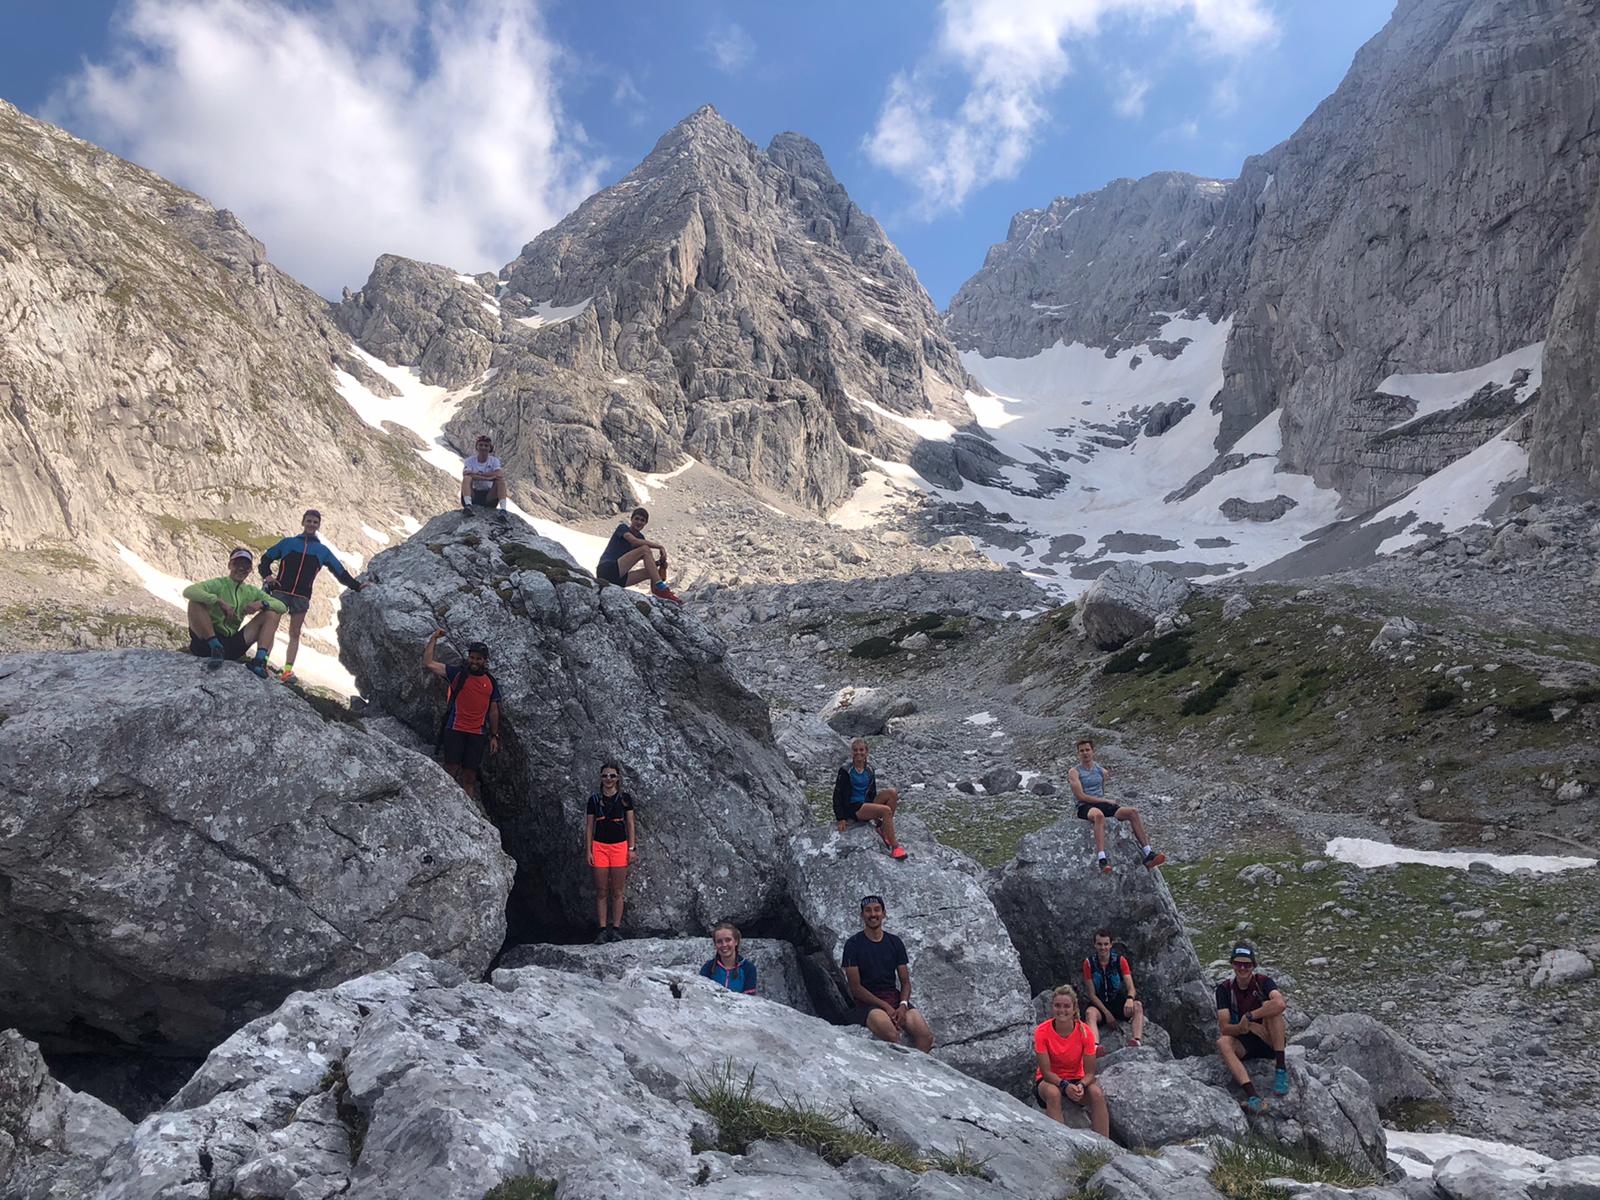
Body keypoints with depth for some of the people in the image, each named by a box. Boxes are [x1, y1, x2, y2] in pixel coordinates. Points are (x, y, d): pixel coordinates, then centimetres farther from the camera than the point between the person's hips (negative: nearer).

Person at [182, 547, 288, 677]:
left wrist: (262, 604, -15)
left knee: (272, 613, -2)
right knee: (195, 602, -27)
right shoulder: (218, 584, -5)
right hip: (206, 642, -4)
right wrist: (219, 601, -32)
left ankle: (260, 659, -21)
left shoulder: (251, 592, 10)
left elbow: (282, 607, 5)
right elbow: (188, 591, -24)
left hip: (232, 645, 4)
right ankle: (216, 648, -19)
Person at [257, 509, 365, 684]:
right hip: (279, 592, -1)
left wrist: (357, 586, 8)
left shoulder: (323, 551, 17)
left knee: (295, 634, 0)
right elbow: (266, 558, 17)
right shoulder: (288, 543, 14)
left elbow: (340, 572, 18)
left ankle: (288, 670, -2)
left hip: (302, 598, 1)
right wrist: (267, 575, -1)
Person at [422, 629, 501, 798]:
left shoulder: (491, 682, 11)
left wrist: (494, 736, 10)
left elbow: (493, 711, 14)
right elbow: (428, 663, -4)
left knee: (469, 776, 3)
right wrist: (434, 639, -5)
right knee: (451, 770, -10)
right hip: (454, 730, -2)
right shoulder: (457, 674, 4)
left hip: (477, 734, 2)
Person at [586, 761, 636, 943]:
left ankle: (616, 929, 7)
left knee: (617, 892, 2)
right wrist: (588, 851, 0)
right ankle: (602, 929, 7)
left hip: (620, 846, -1)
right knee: (601, 892, 2)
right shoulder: (594, 799, 5)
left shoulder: (625, 798, 3)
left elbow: (630, 824, 4)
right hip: (599, 846, 1)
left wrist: (631, 848, -2)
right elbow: (589, 826, 6)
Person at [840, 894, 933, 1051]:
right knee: (891, 1035, -35)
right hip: (867, 1002, -4)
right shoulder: (853, 944, -1)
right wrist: (886, 1007, -14)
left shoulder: (895, 942, 11)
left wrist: (902, 1005, -11)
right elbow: (855, 987, -6)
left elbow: (905, 982, 11)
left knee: (926, 1036, -22)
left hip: (895, 998, 4)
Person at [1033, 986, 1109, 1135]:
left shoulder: (1085, 1031, -15)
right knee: (1053, 1093, -36)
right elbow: (1046, 1072, -19)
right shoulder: (1042, 1031, -19)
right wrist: (1065, 1086, -36)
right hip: (1049, 1080, -2)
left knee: (1097, 1094, -29)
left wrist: (1081, 1085, -34)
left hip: (1076, 1079, 2)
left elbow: (1089, 1073, -12)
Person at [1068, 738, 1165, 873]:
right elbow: (1080, 796, -10)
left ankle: (1148, 854, -23)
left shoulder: (1101, 771, 18)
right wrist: (1105, 800, -9)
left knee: (1132, 811, -17)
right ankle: (1102, 859, -52)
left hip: (1103, 805, 6)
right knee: (1098, 814, -41)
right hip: (1085, 808, -6)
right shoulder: (1074, 772, 1)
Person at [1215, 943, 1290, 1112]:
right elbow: (1224, 1028, -11)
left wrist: (1249, 1017, -29)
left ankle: (1281, 1069, -28)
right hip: (1242, 1043, 2)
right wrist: (1248, 1027, -30)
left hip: (1268, 1041, -1)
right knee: (1222, 1042, -32)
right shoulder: (1224, 989, -4)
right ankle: (1252, 1097, -47)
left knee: (1269, 1006, -27)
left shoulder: (1263, 982, -8)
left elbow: (1281, 1004, -32)